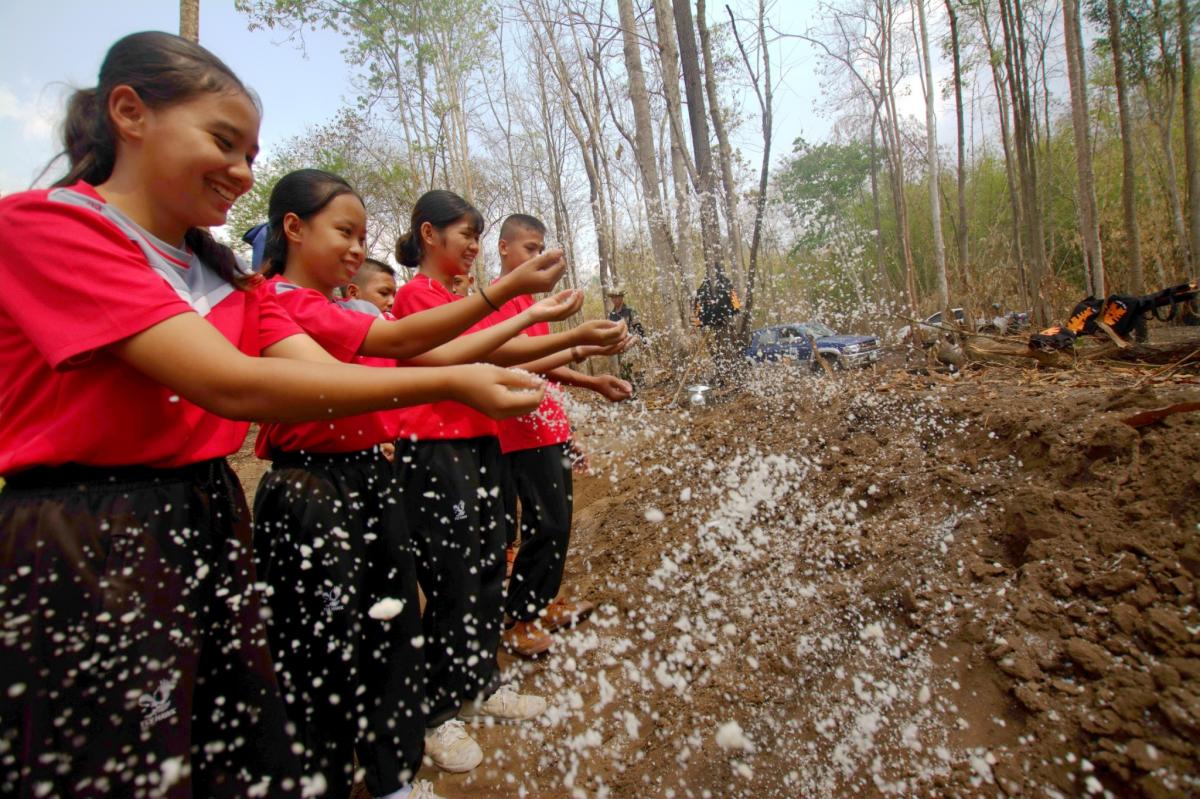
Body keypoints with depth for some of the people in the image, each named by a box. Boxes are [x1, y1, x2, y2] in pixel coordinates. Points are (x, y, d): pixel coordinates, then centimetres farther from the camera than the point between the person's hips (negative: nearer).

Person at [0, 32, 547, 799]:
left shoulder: (223, 271, 11)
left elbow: (326, 373, -2)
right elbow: (231, 385, -24)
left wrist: (492, 382, -12)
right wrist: (449, 382, -25)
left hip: (213, 530, 7)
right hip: (82, 554, -6)